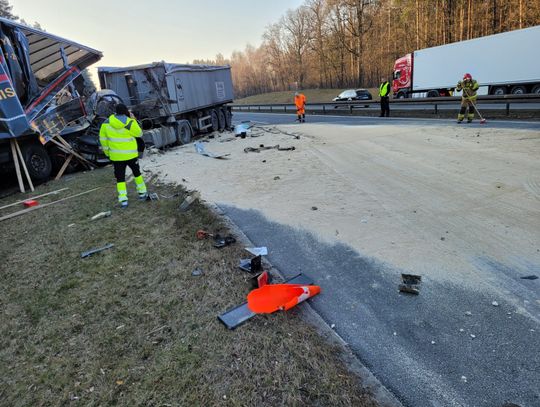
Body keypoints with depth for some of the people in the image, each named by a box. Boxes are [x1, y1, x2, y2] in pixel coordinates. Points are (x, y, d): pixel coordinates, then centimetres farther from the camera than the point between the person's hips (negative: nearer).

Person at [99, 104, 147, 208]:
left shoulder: (107, 123, -4)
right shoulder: (130, 123, -15)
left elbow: (103, 138, 2)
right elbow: (139, 133, 0)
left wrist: (107, 151, 13)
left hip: (116, 156, 2)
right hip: (130, 154, -1)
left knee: (120, 178, 6)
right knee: (137, 173, 20)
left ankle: (123, 200, 0)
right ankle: (142, 193, 29)